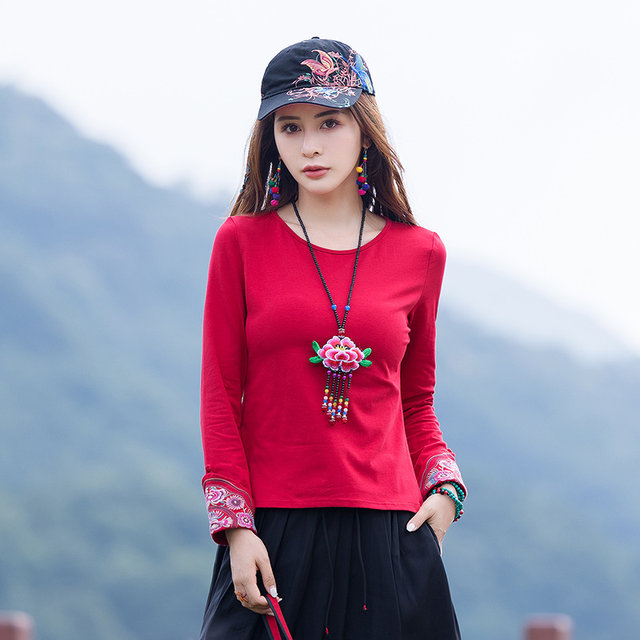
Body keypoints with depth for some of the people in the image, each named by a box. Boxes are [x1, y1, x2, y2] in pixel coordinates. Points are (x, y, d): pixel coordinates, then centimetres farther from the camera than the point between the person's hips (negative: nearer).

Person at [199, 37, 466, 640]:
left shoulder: (418, 253, 8)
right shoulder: (242, 243, 4)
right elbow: (220, 394, 2)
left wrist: (443, 486, 0)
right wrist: (236, 524, -6)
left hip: (388, 531, 1)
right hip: (272, 530, -1)